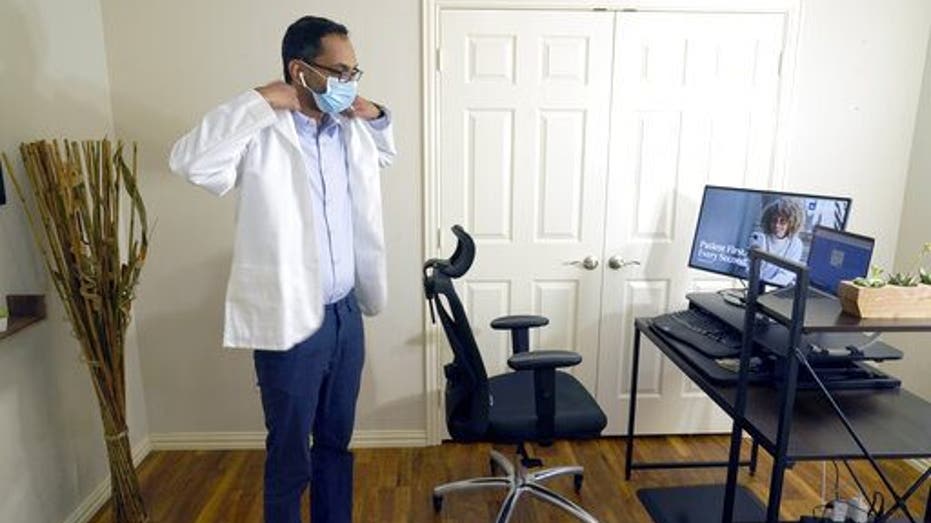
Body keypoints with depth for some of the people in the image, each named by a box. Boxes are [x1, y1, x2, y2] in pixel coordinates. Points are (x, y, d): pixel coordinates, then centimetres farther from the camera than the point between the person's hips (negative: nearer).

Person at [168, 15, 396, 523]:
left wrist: (376, 116, 9)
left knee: (336, 442, 21)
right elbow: (190, 161, -30)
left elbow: (385, 154, 29)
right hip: (291, 321, -6)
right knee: (289, 456, 11)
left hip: (347, 313, 7)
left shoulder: (350, 130, 7)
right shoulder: (261, 134, -13)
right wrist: (258, 101, -25)